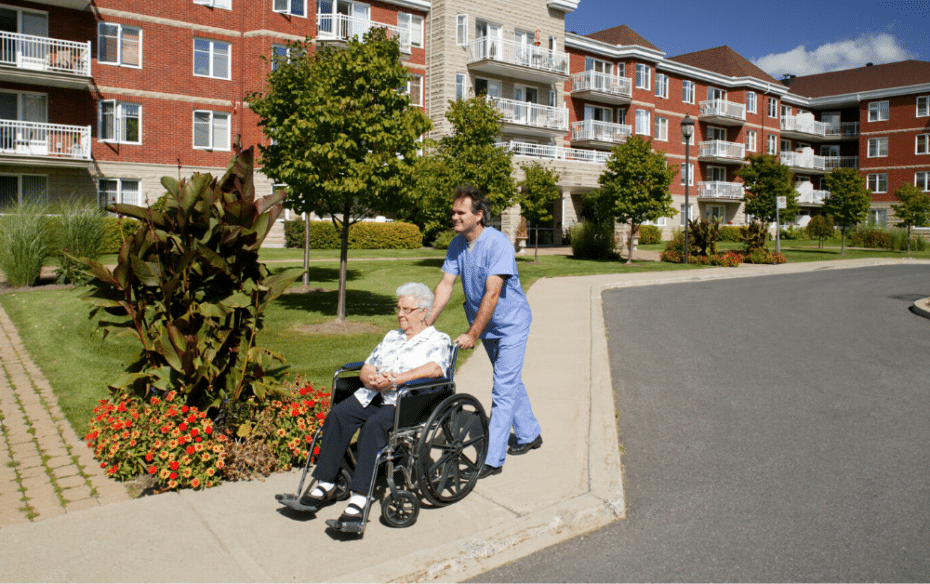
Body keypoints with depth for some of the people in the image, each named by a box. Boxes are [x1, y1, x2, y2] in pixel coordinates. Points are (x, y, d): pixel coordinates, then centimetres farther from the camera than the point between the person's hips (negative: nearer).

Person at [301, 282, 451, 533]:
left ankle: (359, 500, -34)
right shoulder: (391, 337, 25)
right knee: (337, 414, -21)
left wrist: (395, 380, -21)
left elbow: (435, 368, -16)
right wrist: (373, 379, -5)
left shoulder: (438, 340, 5)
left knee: (374, 425, -34)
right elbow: (365, 369, 20)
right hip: (373, 397, 6)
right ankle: (325, 486, -17)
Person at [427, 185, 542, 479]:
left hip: (511, 323, -8)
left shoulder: (498, 244, -26)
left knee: (503, 389, -9)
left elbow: (492, 294, -29)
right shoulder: (457, 244, -4)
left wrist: (471, 335, -29)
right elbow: (445, 284, -5)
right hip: (487, 326, 8)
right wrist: (425, 323, -14)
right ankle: (529, 435, 37)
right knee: (511, 382, 20)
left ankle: (492, 459, -5)